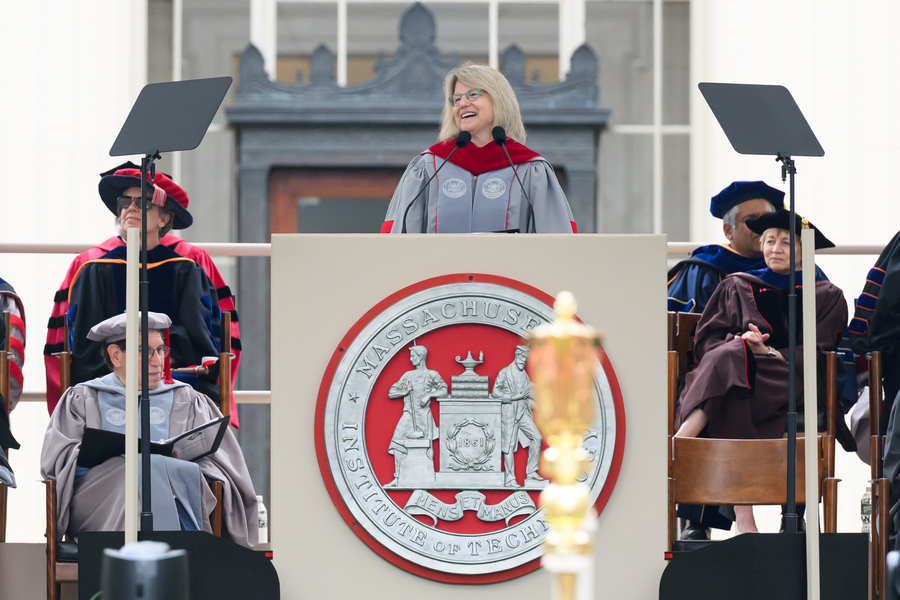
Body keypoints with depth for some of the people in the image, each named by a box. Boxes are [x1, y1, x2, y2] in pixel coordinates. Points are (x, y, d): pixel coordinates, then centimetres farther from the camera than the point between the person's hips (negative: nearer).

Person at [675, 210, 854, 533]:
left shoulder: (826, 296, 16)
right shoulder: (737, 286, 21)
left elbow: (817, 352, 2)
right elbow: (705, 340, 12)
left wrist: (770, 353, -15)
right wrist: (736, 342, -11)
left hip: (790, 382, -1)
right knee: (730, 356, -37)